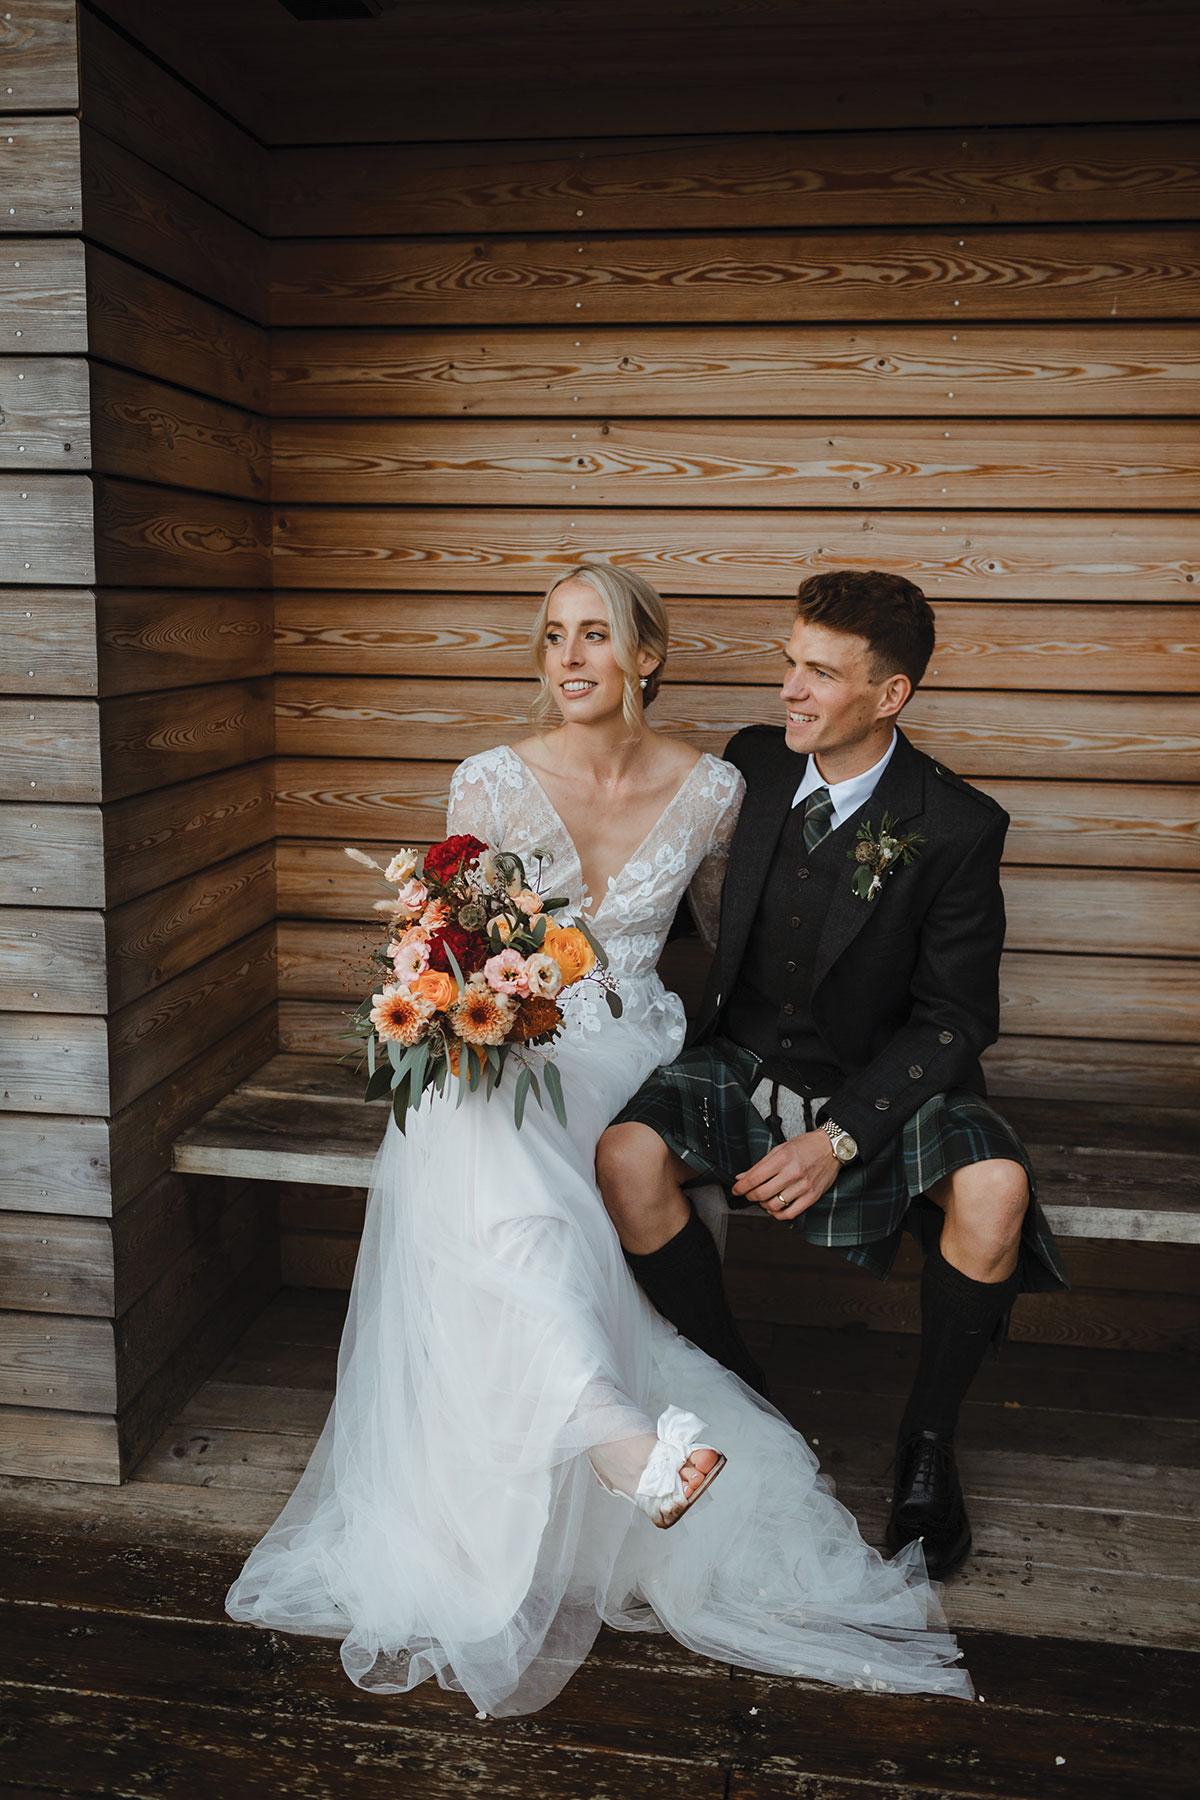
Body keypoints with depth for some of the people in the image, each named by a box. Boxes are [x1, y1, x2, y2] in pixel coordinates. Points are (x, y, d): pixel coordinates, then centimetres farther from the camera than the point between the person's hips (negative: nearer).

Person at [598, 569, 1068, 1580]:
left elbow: (956, 1018, -12)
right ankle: (740, 1395, -1)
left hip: (885, 1083, -2)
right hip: (743, 1066, 3)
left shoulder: (957, 827, -13)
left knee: (995, 1190, -31)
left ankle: (930, 1439, -2)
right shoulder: (749, 764, -3)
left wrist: (838, 1137, -22)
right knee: (625, 1155, -26)